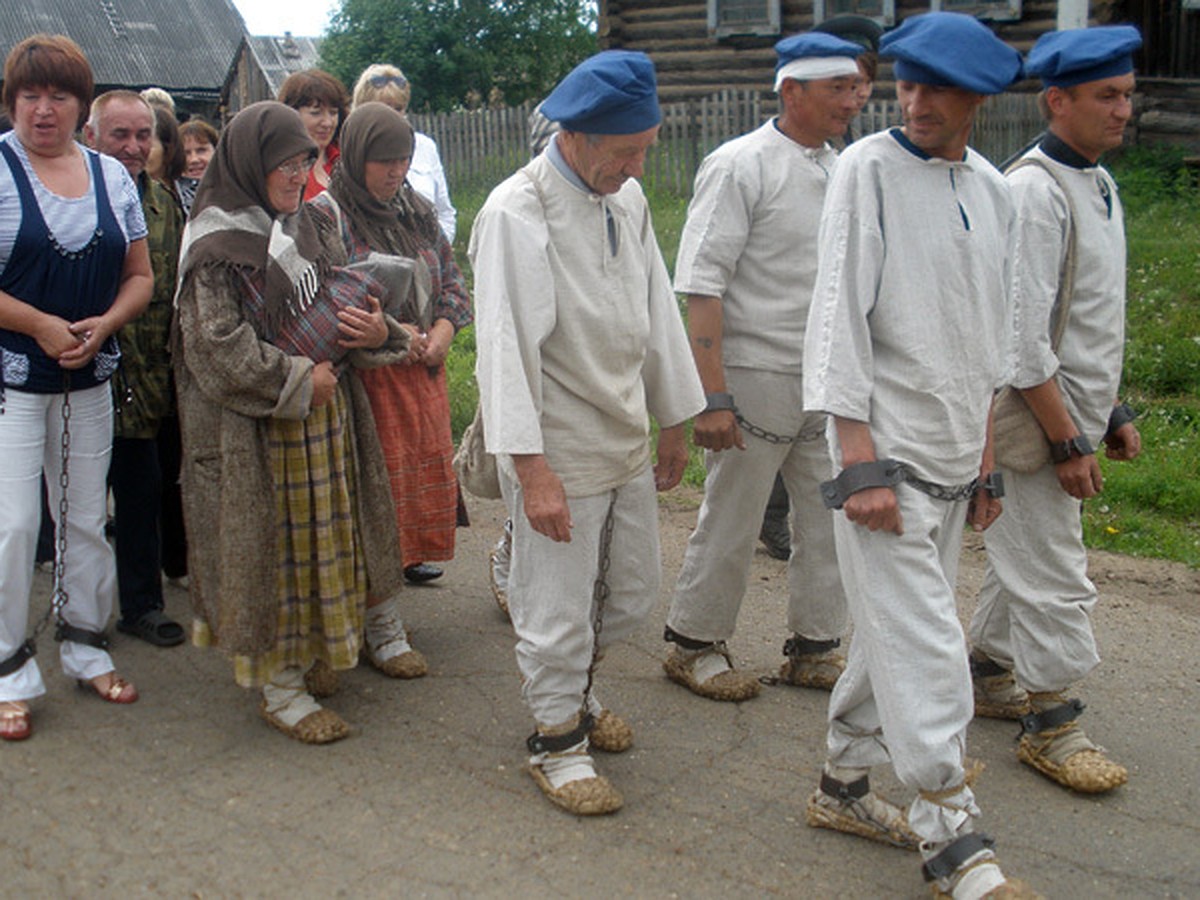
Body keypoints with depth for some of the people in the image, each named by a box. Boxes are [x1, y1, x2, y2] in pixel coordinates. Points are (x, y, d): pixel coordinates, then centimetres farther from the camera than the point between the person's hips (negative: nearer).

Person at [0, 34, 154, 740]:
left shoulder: (112, 176, 7)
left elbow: (140, 276, 9)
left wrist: (103, 325, -8)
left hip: (89, 378, 4)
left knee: (88, 519, 13)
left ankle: (88, 651, 27)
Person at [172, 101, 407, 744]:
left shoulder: (298, 226, 11)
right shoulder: (219, 244, -13)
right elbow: (218, 346, -18)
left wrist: (369, 328, -1)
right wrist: (297, 382, -15)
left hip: (321, 414, 8)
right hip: (255, 428, -8)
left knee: (317, 538, 13)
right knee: (271, 544, -1)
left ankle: (305, 655, 29)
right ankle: (276, 686, 11)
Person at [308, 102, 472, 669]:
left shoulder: (416, 211, 13)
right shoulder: (325, 216, -7)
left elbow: (452, 278, 18)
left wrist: (444, 327, -1)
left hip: (424, 369, 7)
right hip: (365, 378, -6)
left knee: (423, 479, 7)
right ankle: (381, 629, 5)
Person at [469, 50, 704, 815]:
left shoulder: (628, 199, 6)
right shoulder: (517, 213, -17)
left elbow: (658, 312, 14)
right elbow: (506, 348, -20)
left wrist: (674, 423, 17)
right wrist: (532, 469, -23)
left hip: (627, 443, 8)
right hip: (558, 453, -7)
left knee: (634, 594, 19)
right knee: (559, 613, 4)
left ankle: (576, 687, 44)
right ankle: (558, 741, 26)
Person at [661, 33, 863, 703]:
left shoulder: (840, 170, 11)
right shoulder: (742, 166, -11)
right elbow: (702, 287, -15)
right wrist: (713, 396, -20)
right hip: (757, 378, -7)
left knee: (832, 519, 12)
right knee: (731, 522, 5)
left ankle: (816, 649, 28)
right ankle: (695, 644, 23)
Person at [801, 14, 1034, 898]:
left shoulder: (994, 191, 10)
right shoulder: (869, 169, -8)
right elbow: (839, 317, -13)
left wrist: (985, 458, 16)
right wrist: (861, 462, -18)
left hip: (953, 457, 7)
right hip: (886, 449, -7)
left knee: (896, 629, 15)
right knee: (925, 648, -7)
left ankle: (844, 786, 31)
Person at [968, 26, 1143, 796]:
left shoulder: (1099, 183, 12)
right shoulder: (1035, 192, -18)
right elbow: (1022, 334, -22)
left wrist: (1113, 412, 17)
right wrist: (1068, 441, -20)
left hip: (1076, 412, 9)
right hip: (1038, 417, -9)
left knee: (1022, 554, 20)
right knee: (1054, 577, -2)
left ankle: (989, 672, 35)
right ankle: (1051, 726, 10)